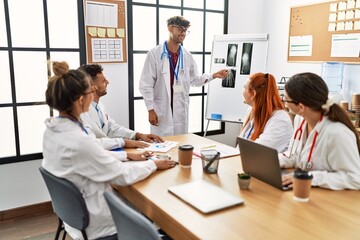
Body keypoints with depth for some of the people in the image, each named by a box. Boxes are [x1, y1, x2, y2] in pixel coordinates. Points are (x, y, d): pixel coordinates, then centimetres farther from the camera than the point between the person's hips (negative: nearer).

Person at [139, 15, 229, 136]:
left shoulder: (187, 56, 7)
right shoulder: (154, 54, -6)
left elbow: (194, 79, 15)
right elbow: (146, 85, -7)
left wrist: (214, 75, 2)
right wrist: (151, 109, -10)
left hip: (181, 111, 4)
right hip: (161, 111, -4)